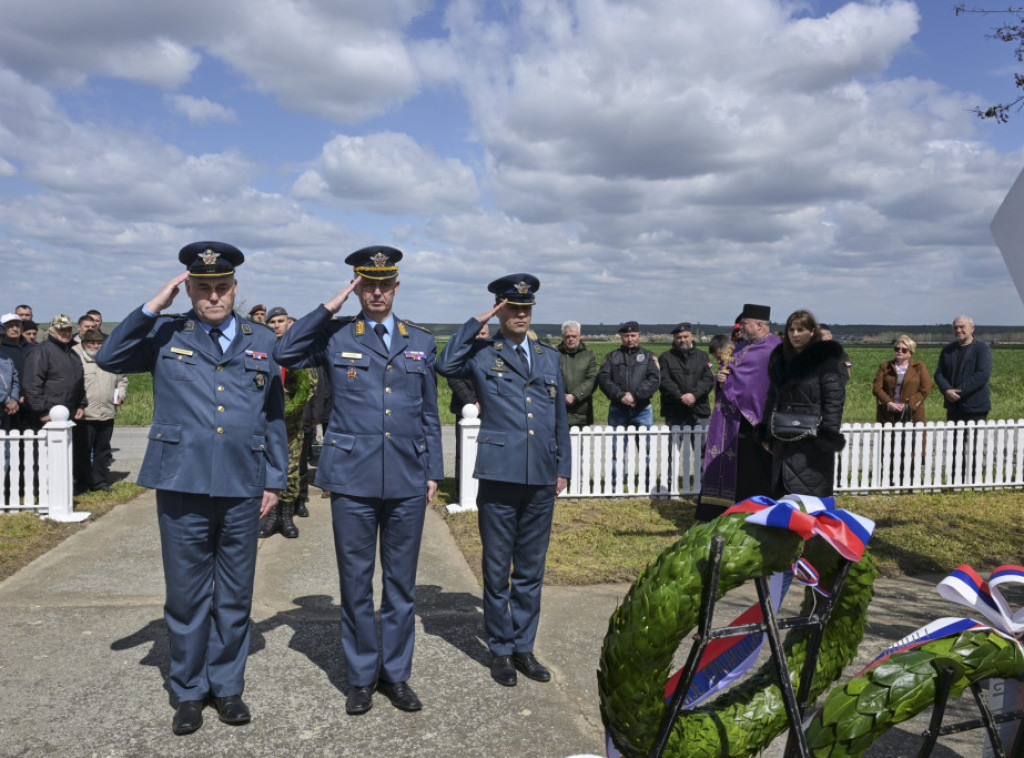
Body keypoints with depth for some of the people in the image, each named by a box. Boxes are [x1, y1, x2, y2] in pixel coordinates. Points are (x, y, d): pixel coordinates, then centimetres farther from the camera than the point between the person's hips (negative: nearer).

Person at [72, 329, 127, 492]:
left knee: (102, 449, 12)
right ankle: (84, 483, 12)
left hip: (107, 413, 5)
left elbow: (122, 379, 26)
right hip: (84, 415, -5)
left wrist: (120, 394, 9)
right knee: (83, 451, 1)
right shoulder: (75, 356, -4)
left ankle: (100, 482, 22)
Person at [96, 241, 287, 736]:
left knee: (235, 596, 11)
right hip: (181, 487, -1)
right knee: (186, 594, 8)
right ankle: (189, 691, 25)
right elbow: (109, 358, -7)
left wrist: (275, 480, 8)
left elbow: (274, 417, 12)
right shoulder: (166, 335, 7)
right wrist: (153, 306, -10)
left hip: (241, 490, 1)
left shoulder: (262, 342, 10)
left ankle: (227, 685, 27)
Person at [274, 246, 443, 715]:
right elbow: (285, 353, -10)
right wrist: (330, 306, -8)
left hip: (408, 482, 2)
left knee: (401, 582, 10)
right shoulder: (335, 337, 5)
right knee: (356, 582, 7)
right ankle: (361, 677, 23)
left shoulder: (421, 343, 11)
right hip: (352, 480, -2)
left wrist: (434, 471, 8)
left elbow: (430, 414, 13)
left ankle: (396, 673, 25)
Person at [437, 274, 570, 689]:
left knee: (530, 571, 14)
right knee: (497, 571, 8)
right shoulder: (482, 353, 0)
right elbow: (446, 365, -22)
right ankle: (500, 650, 23)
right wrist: (476, 323, -14)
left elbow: (560, 416, 17)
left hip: (541, 481, 4)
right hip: (499, 477, -4)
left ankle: (523, 647, 28)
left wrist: (563, 467, 13)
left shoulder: (549, 357, 14)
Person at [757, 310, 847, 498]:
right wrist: (766, 433, 15)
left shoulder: (826, 360, -7)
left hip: (812, 440, -7)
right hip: (783, 439, 7)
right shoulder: (779, 359, 14)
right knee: (781, 494, 10)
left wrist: (828, 436, -18)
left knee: (810, 496, -5)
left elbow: (834, 401, -12)